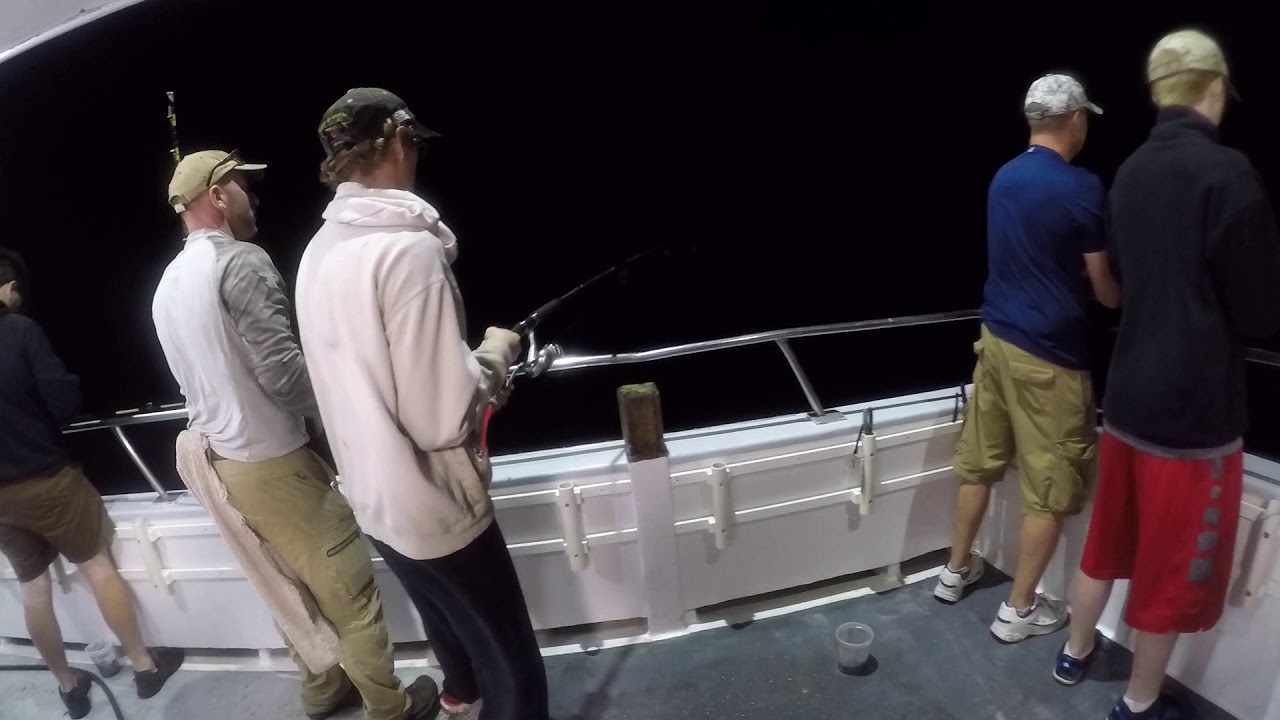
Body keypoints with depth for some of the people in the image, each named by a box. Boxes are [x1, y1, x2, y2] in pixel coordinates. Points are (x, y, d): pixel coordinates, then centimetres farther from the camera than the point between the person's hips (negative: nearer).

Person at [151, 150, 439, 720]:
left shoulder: (167, 285, 9)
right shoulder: (241, 261, -19)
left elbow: (208, 378, 14)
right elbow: (284, 373, -24)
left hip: (222, 461, 9)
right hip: (272, 462, -9)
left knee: (291, 586, 23)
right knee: (350, 591, 6)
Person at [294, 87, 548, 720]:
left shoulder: (316, 253, 2)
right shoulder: (408, 246, -25)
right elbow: (444, 419, -27)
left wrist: (472, 370, 13)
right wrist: (495, 355, -10)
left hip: (373, 496, 9)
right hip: (433, 503, -9)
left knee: (447, 616, 34)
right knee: (512, 665, 10)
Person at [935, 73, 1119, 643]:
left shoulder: (1003, 177, 6)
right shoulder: (1080, 187, -16)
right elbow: (1103, 289, -9)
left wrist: (1073, 280, 21)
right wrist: (1127, 295, 12)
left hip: (996, 336, 7)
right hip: (1048, 355, -7)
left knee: (980, 462, 18)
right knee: (1049, 489, 7)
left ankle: (956, 571, 33)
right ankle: (1017, 610, 19)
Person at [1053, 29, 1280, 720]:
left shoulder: (1130, 171, 3)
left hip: (1128, 390, 6)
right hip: (1196, 403, -6)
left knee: (1110, 535, 22)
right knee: (1175, 559, 11)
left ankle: (1075, 651, 39)